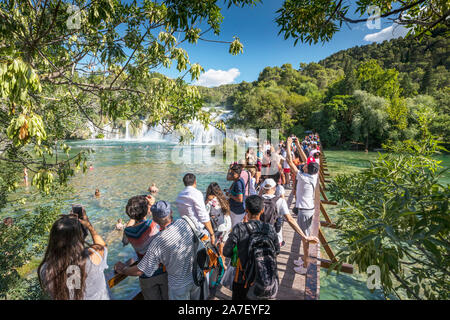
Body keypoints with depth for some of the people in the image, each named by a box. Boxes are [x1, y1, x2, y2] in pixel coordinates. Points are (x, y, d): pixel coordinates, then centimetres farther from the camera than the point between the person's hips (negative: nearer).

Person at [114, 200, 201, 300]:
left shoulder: (158, 243, -29)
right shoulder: (185, 222, -21)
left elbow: (140, 271, -19)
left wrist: (123, 270, 2)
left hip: (179, 284, -3)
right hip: (196, 276, 4)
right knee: (196, 298, 29)